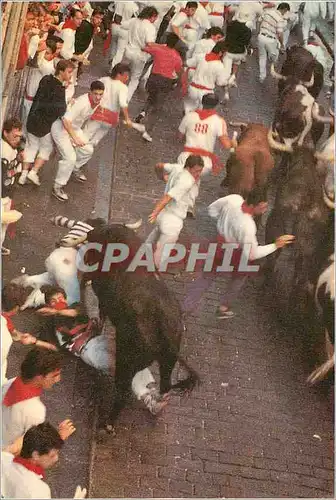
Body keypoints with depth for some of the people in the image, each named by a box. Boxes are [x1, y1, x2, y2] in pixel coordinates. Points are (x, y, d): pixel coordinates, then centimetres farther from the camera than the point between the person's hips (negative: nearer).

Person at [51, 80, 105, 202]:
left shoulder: (97, 102, -7)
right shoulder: (82, 103, -34)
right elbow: (66, 120, -38)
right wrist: (75, 138, -38)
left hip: (74, 128, 8)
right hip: (61, 128, -8)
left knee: (88, 150, 13)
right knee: (70, 158, -16)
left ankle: (74, 168, 41)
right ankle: (58, 187, -2)